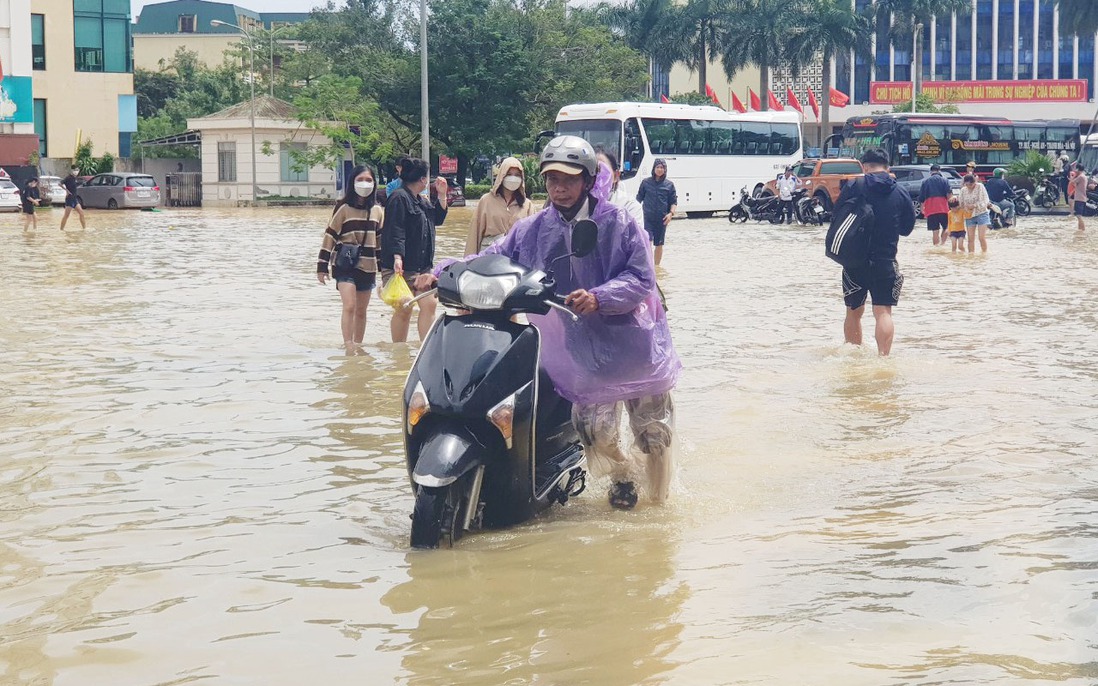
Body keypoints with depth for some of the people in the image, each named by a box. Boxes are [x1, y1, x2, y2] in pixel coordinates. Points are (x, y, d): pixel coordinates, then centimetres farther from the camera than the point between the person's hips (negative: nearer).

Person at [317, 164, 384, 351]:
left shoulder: (377, 210, 9)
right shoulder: (344, 207, -5)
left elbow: (380, 239, 17)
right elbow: (330, 236, -5)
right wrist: (322, 266, -7)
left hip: (368, 266, 5)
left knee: (361, 311, 10)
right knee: (349, 306, -16)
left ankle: (358, 347, 20)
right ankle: (348, 348, -17)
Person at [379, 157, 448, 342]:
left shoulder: (421, 201, 19)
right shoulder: (399, 198, -10)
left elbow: (438, 219, 28)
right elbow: (394, 231, -19)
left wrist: (442, 195, 17)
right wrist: (397, 257, -28)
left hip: (422, 266, 9)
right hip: (402, 267, -9)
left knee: (429, 305, -2)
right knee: (404, 310, -4)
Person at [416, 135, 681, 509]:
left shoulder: (618, 223, -7)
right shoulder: (532, 230, 2)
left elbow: (642, 278, -13)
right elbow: (492, 259, 0)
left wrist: (599, 298, -29)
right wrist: (441, 274, -14)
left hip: (633, 336, -2)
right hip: (585, 349, 2)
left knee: (653, 432, 7)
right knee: (595, 429, -7)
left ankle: (660, 499, 32)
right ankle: (622, 474, 27)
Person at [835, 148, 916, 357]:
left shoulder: (853, 187, -4)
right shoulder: (901, 193, 1)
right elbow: (907, 228, 11)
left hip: (854, 260, 0)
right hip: (886, 261, 0)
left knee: (853, 312, 15)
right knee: (883, 312, -4)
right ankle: (883, 357, -19)